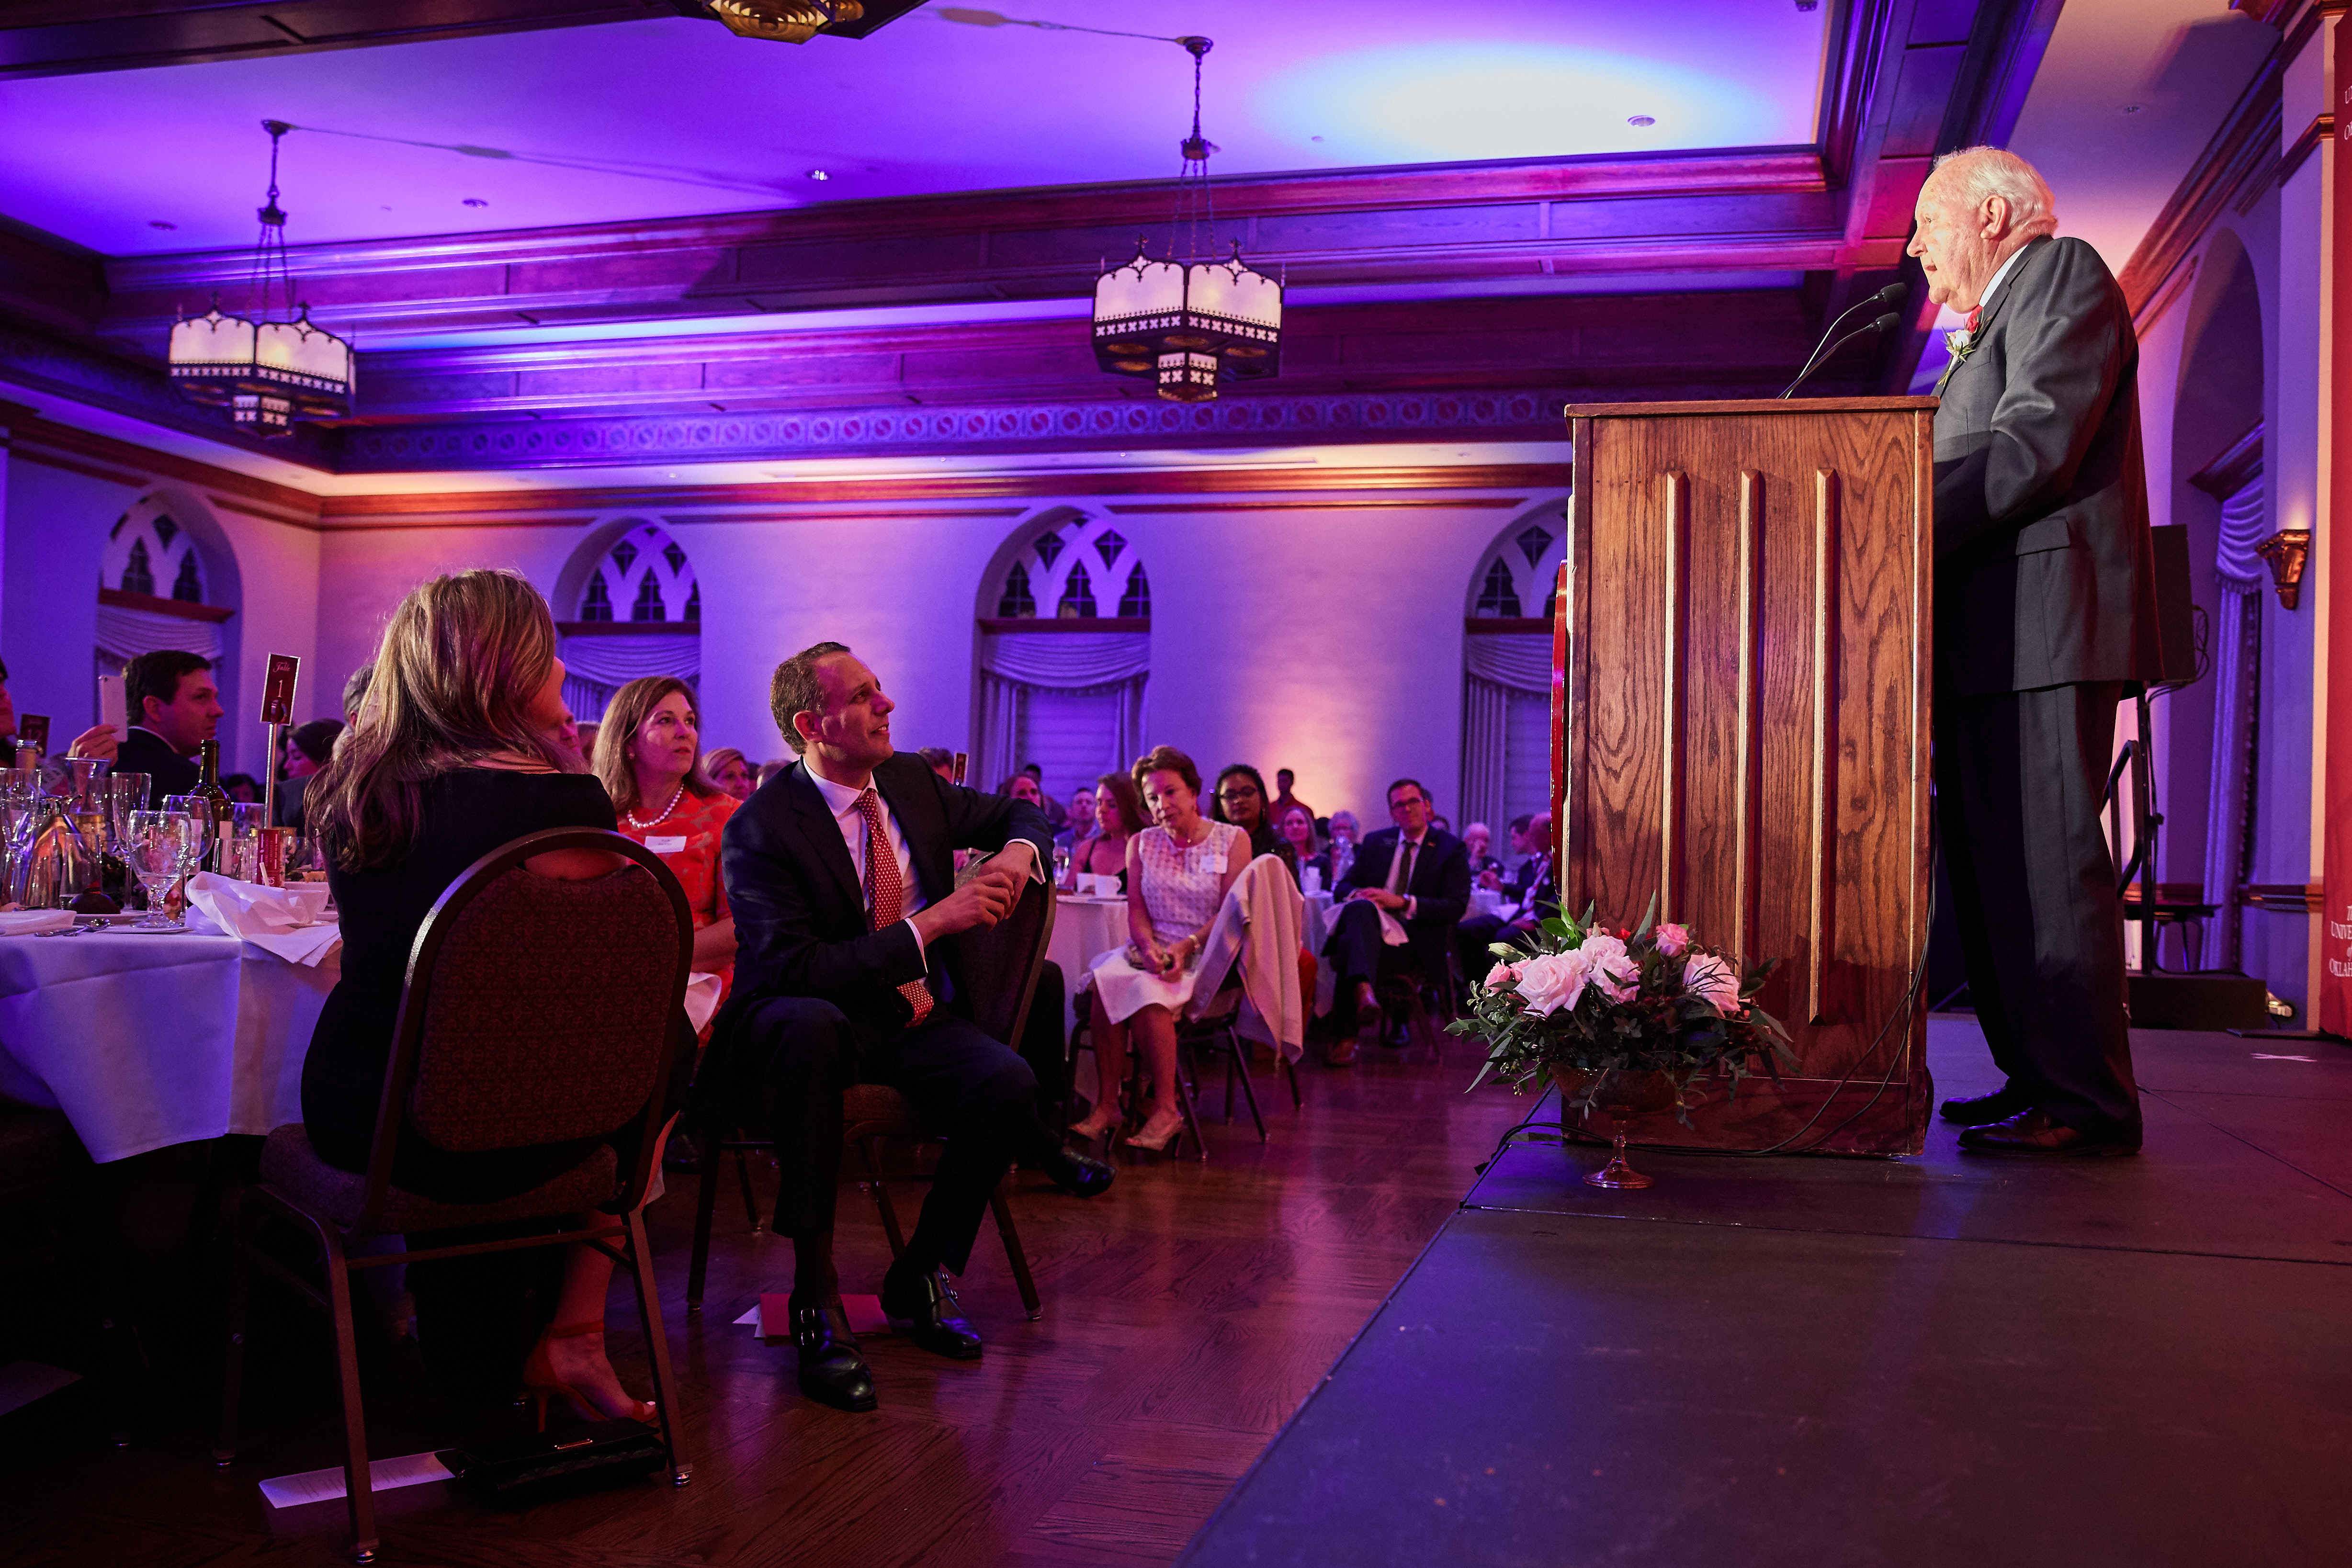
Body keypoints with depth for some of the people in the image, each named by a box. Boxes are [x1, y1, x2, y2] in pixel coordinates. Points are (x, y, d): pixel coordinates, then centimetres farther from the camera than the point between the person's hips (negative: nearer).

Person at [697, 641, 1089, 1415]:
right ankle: (816, 1293, -29)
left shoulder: (911, 781, 4)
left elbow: (1020, 813, 18)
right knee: (810, 1023, -41)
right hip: (816, 1024, -5)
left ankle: (918, 1282, -2)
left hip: (915, 1019, 5)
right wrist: (929, 924, -29)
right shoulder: (759, 830, -16)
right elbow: (793, 968, -26)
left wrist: (1018, 851, -9)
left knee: (1009, 1082, -24)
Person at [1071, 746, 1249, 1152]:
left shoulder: (1233, 840, 4)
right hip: (1152, 949, 4)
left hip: (1205, 956, -4)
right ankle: (1106, 1105, -29)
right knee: (1106, 979, -31)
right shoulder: (1142, 844, 15)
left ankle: (1166, 1110, -29)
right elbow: (1136, 910, 7)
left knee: (1146, 990, -34)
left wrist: (1186, 947, -19)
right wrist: (1150, 947, -15)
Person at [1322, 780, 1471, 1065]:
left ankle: (1347, 1038, -44)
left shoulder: (1452, 849, 8)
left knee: (1351, 945, -36)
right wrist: (1357, 895, -10)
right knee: (1360, 907, -37)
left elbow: (1456, 907, -4)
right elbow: (1342, 888, 17)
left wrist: (1403, 902, -15)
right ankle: (1363, 992, -60)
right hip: (1372, 927, 3)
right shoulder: (1375, 842, 21)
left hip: (1416, 940, -3)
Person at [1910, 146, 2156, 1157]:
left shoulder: (2063, 273, 0)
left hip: (2043, 625, -10)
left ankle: (2085, 1104, -9)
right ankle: (2037, 1080, 14)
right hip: (1991, 638, 10)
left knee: (2045, 864, -12)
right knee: (1991, 865, 9)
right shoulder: (1994, 322, 29)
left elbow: (2036, 444, -15)